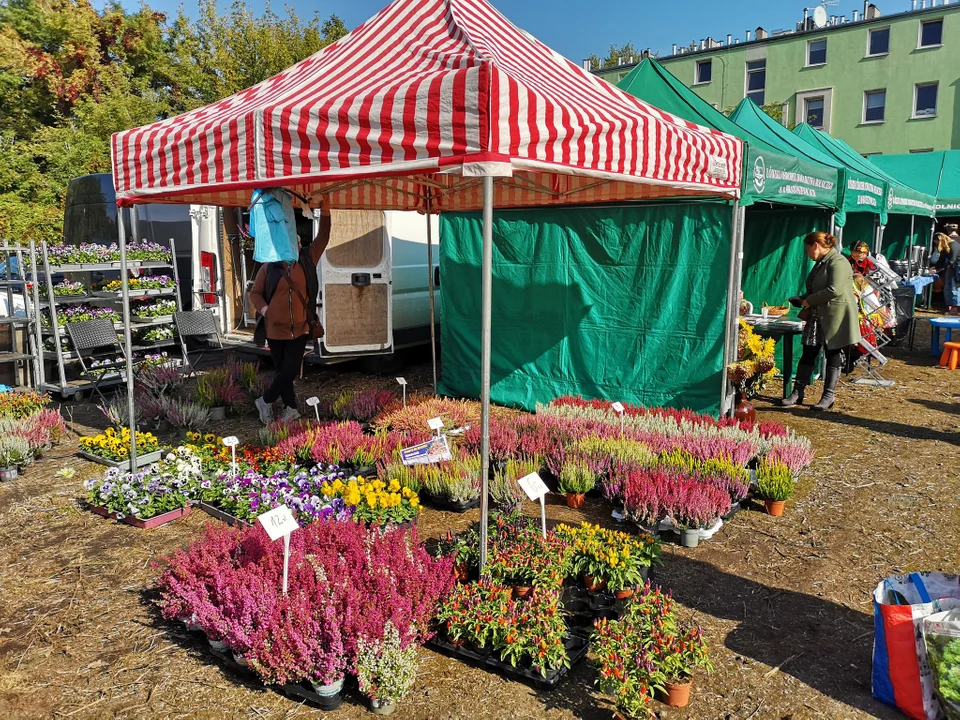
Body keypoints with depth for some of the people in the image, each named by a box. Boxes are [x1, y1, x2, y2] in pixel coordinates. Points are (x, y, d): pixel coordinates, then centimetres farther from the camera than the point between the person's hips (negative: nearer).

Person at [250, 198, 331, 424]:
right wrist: (264, 310, -12)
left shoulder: (307, 260, 2)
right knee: (281, 370, 8)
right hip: (275, 329, -1)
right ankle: (291, 408, 25)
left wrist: (324, 210, -11)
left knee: (290, 370, -4)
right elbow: (255, 292, 6)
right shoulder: (268, 268, -1)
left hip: (300, 328, 1)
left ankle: (266, 401, 18)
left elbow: (323, 238, -3)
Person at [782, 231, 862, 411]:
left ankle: (829, 396, 9)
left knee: (833, 355, 2)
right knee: (808, 354, 6)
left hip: (835, 318, -9)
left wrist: (809, 301, -17)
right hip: (817, 317, 9)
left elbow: (834, 290, -25)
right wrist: (802, 299, 7)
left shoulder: (838, 262, -15)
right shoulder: (821, 263, 15)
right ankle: (798, 393, 10)